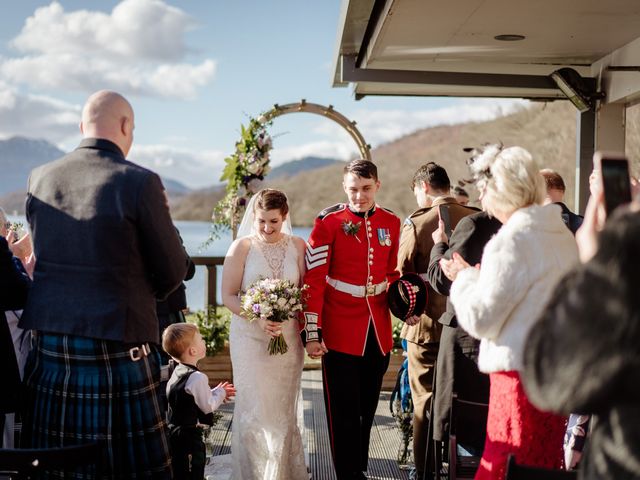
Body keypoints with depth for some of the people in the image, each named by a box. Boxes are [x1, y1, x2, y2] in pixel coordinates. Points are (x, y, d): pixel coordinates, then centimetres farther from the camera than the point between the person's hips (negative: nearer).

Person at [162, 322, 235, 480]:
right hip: (189, 437, -10)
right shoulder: (197, 378, -22)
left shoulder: (177, 372, 8)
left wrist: (216, 393, 13)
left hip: (174, 430, 10)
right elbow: (208, 406, -15)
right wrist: (220, 393, 1)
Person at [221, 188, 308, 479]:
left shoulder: (297, 246, 2)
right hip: (251, 338, -2)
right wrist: (259, 318, -20)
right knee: (254, 410, -1)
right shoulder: (242, 247, -5)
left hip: (288, 338, 3)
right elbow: (228, 296, -7)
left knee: (284, 409, 13)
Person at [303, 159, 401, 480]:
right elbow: (313, 281, -9)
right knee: (344, 413, 1)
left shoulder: (391, 223, 7)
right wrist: (312, 333, -12)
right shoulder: (329, 222, -7)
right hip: (341, 333, -4)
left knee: (367, 409, 15)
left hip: (379, 333, 5)